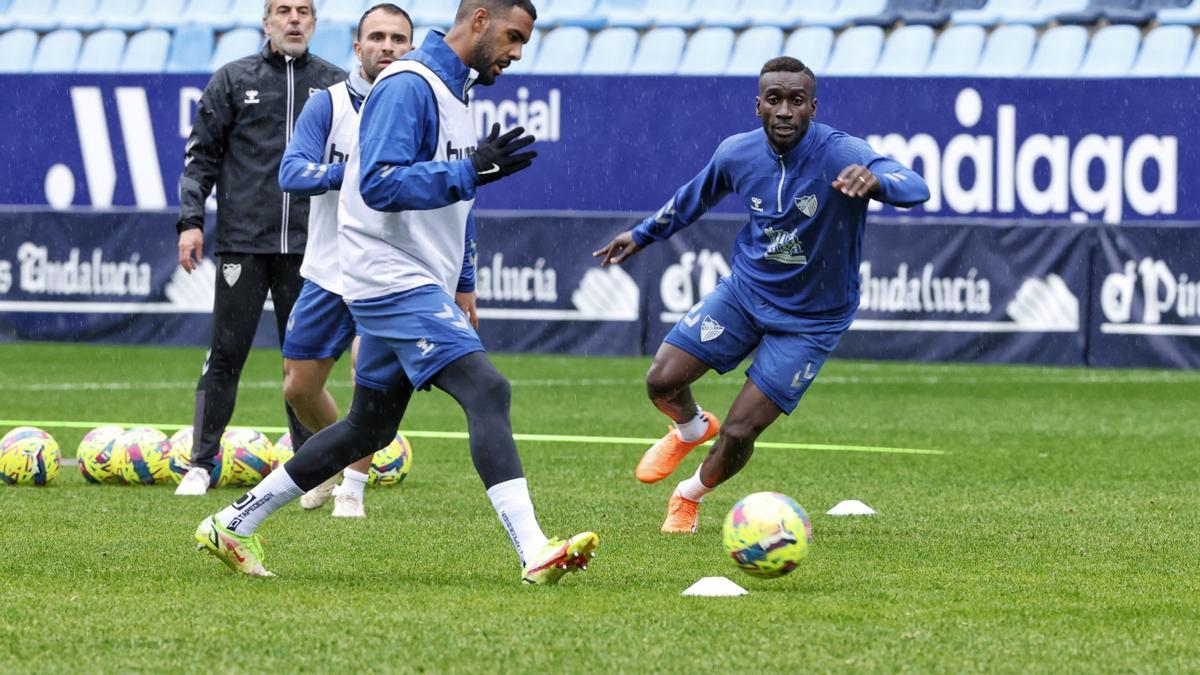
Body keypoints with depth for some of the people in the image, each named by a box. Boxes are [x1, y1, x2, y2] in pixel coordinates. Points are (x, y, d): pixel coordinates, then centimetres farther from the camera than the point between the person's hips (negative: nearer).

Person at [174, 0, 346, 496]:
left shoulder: (334, 84, 9)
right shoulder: (234, 79, 5)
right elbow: (202, 154, 6)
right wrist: (191, 220, -4)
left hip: (309, 245, 1)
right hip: (243, 241, -1)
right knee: (225, 354, -2)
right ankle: (202, 464, 4)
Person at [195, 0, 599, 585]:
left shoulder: (453, 93, 18)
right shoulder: (408, 86, -14)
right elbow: (379, 185, -24)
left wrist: (461, 290, 25)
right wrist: (471, 172, -29)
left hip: (418, 288, 11)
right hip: (394, 280, -11)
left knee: (368, 430, 15)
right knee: (487, 390, -21)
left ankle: (233, 524, 24)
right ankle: (534, 553, -29)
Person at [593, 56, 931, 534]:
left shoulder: (841, 154, -27)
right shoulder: (737, 153, -11)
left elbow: (916, 189, -44)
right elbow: (696, 196, 14)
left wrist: (876, 180, -67)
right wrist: (643, 234, 25)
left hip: (811, 319, -4)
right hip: (745, 291, 4)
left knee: (738, 433, -7)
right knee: (662, 381, -7)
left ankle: (691, 496, 28)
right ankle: (692, 428, 31)